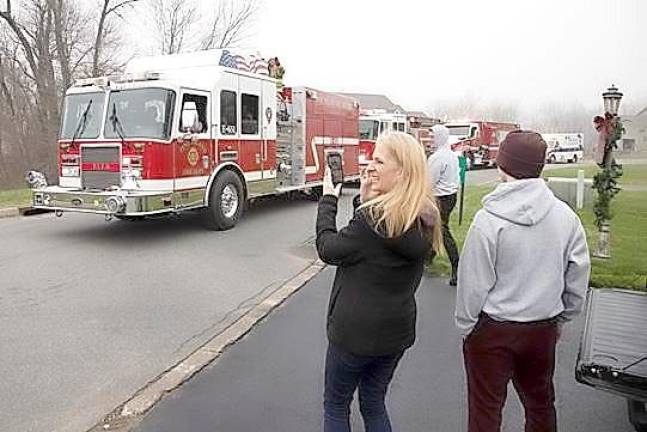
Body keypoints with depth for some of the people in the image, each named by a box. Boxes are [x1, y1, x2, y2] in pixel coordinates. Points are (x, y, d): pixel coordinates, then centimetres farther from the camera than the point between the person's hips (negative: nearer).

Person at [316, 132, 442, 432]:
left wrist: (327, 200, -4)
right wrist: (365, 201, -3)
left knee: (335, 405, 16)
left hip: (356, 330, -7)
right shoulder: (425, 217, -3)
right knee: (374, 404, 25)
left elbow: (328, 249, -14)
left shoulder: (373, 217, -27)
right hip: (397, 328, 7)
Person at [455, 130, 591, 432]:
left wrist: (465, 325, -2)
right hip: (544, 328, 5)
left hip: (492, 330, -4)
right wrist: (561, 319, 15)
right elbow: (579, 276, 2)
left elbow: (473, 283, -16)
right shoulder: (565, 215, -7)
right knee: (541, 402, 25)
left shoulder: (488, 220, -20)